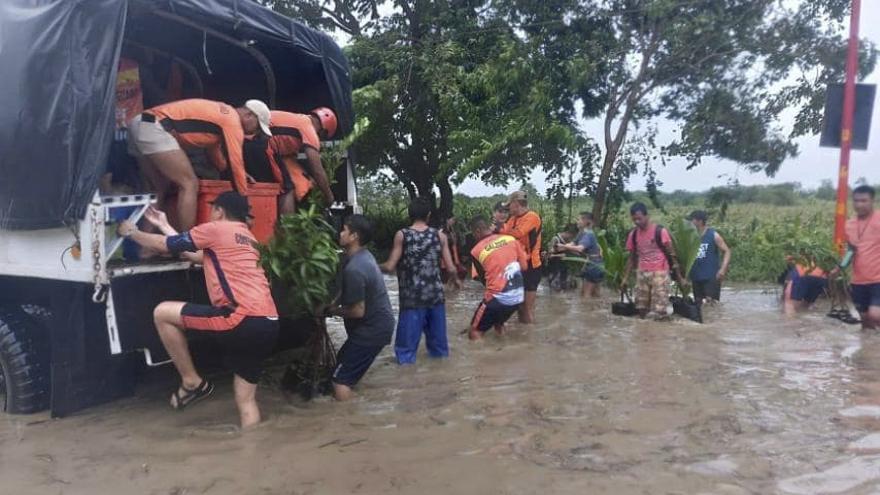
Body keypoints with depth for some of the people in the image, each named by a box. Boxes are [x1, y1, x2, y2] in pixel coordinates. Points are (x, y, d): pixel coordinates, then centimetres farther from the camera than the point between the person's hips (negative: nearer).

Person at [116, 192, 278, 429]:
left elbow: (164, 246, 12)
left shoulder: (216, 229, 5)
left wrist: (132, 232, 31)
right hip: (267, 325, 8)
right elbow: (197, 255, 35)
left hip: (244, 320, -8)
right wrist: (164, 225, 42)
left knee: (163, 313, 7)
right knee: (246, 400, 16)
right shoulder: (246, 237, 28)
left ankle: (192, 382, 15)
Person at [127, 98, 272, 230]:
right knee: (189, 185, -9)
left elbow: (213, 146, 39)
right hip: (154, 128, -10)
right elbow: (236, 162, -3)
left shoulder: (220, 114, 25)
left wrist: (238, 174, 44)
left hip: (140, 124, 10)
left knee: (162, 189, 18)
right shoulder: (233, 121, -4)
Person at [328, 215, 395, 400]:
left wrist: (333, 310, -8)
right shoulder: (363, 256, 6)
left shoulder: (354, 269, -26)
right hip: (377, 323, 10)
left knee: (340, 379, -3)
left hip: (372, 328, -10)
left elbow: (358, 310, -23)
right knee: (343, 362, 23)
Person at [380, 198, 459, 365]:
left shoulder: (402, 235, -6)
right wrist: (456, 279, 20)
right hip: (435, 294, 3)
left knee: (408, 336, 5)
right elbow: (450, 269, -1)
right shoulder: (440, 235, 0)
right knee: (437, 334, 17)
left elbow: (390, 267, -8)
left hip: (412, 297, -2)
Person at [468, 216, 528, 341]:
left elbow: (482, 278, 3)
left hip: (497, 298, -5)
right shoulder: (511, 239, -1)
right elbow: (524, 266, 7)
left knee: (474, 333, 8)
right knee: (498, 321, 32)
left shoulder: (476, 251, -9)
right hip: (519, 297, 5)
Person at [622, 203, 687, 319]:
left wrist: (680, 277, -6)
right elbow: (632, 257, 13)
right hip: (641, 273, 5)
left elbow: (671, 255, -6)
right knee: (641, 310, 9)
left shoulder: (660, 231, -10)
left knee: (659, 311, -4)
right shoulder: (633, 234, 4)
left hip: (659, 273, -5)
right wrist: (625, 278, 10)